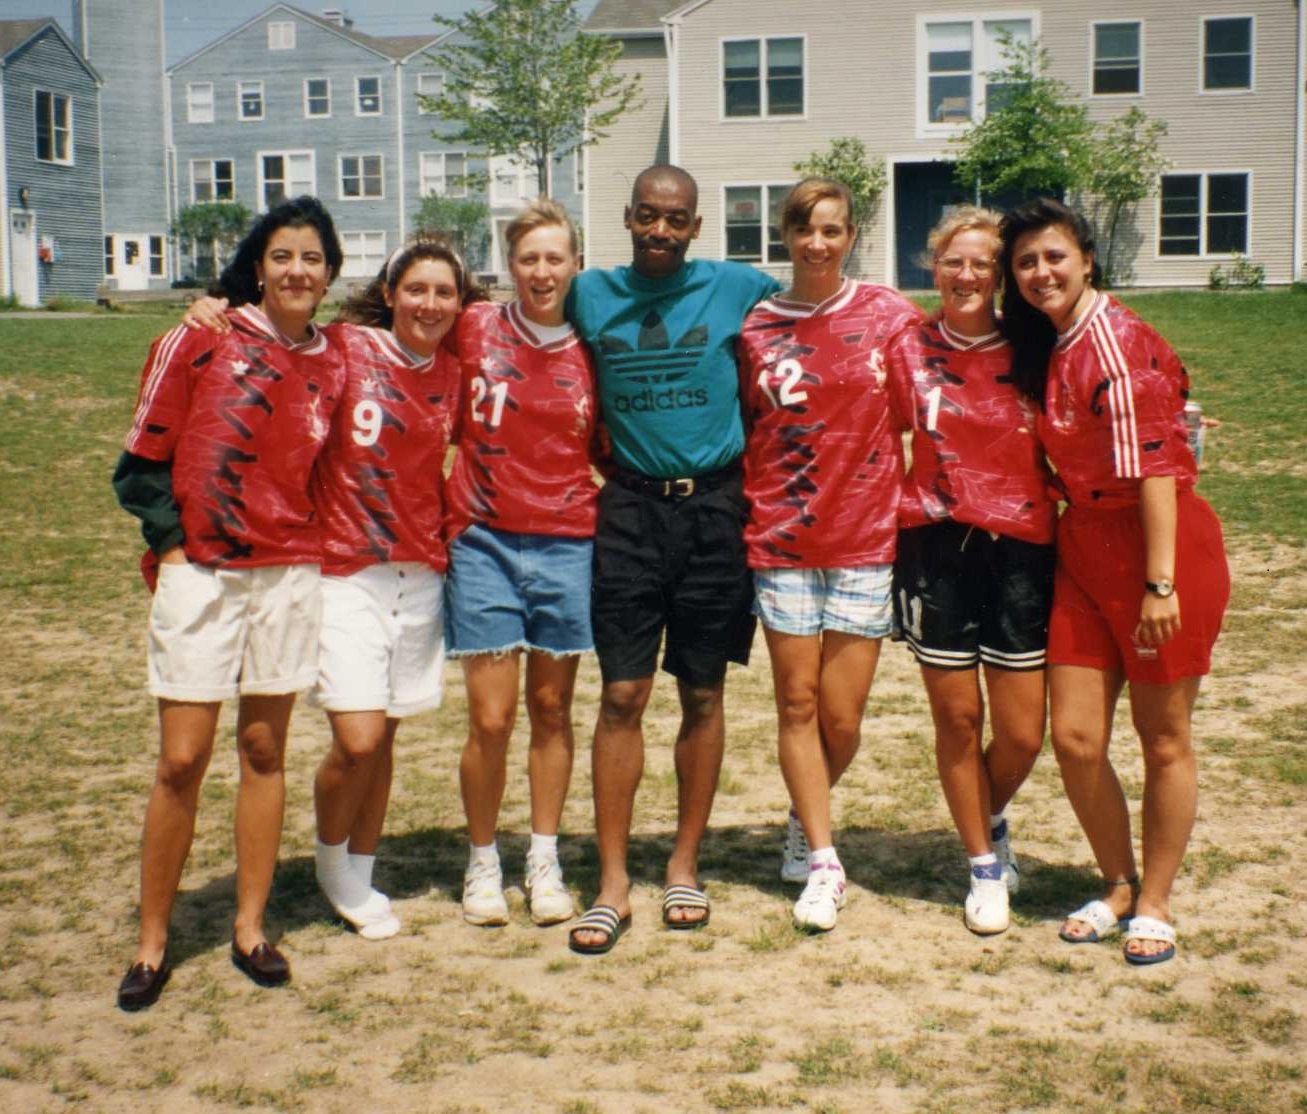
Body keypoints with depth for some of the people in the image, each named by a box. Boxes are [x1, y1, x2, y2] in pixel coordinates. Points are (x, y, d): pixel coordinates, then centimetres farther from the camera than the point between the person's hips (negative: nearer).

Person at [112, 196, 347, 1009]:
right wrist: (170, 543, -7)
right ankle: (153, 940, 11)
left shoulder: (333, 366, 8)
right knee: (183, 760, -2)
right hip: (201, 574, -3)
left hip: (290, 574, 3)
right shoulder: (200, 341, -2)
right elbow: (143, 459, 0)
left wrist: (309, 542, 6)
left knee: (265, 748, 8)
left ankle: (251, 927, 20)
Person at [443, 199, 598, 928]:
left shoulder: (590, 352, 3)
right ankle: (483, 862, 17)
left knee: (553, 708, 10)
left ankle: (546, 861, 23)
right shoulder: (475, 331, 0)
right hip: (487, 544, -1)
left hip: (567, 547, 1)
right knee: (491, 718, -2)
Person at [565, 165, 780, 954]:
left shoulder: (737, 288, 0)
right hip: (631, 509, 1)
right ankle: (613, 883, 5)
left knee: (703, 696, 7)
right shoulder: (591, 294, 5)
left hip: (714, 507, 0)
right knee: (623, 696, -3)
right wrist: (602, 456, 8)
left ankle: (685, 867, 21)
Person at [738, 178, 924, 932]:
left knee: (842, 715, 2)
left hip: (867, 537, 0)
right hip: (782, 539, 1)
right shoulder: (757, 329, 3)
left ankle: (807, 815, 31)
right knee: (798, 704, 3)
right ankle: (824, 862, 15)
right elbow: (741, 434, 9)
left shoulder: (891, 316, 2)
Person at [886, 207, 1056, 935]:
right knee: (958, 717, 6)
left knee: (1023, 732, 1)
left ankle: (991, 820, 33)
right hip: (937, 547, 0)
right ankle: (985, 866, 25)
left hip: (1020, 548, 0)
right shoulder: (909, 350, 3)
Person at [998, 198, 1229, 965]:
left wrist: (1159, 582, -22)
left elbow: (1154, 466, -20)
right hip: (1085, 551, 7)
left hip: (1163, 549, -7)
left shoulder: (1118, 341, -15)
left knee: (1165, 740, 6)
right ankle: (1119, 885, 26)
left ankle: (1155, 904, 20)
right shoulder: (1045, 348, 10)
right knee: (1075, 737, 5)